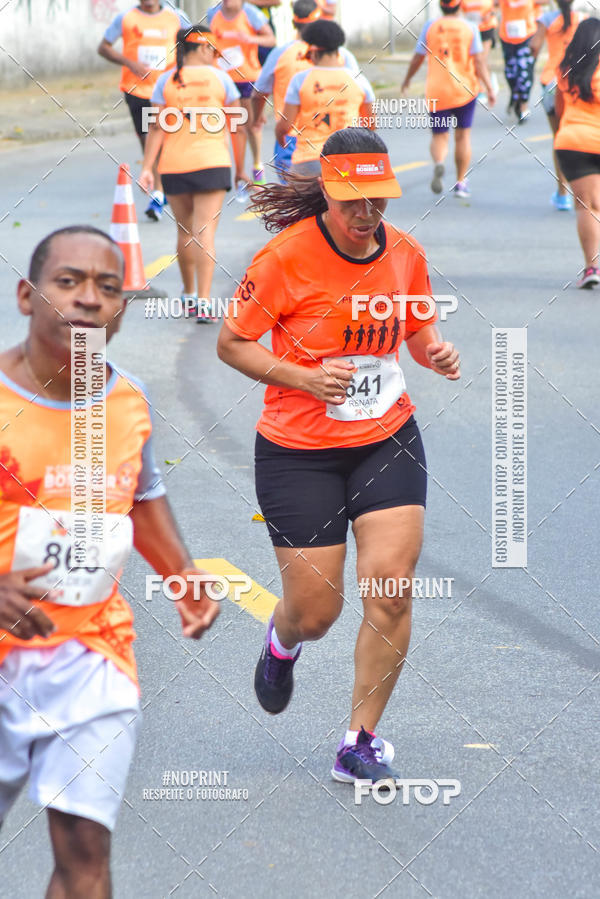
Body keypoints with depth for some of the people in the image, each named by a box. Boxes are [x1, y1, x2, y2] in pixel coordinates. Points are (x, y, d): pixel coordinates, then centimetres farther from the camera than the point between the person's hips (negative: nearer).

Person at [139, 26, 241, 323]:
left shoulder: (166, 81, 2)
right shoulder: (219, 78, 0)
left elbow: (157, 128, -3)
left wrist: (147, 167, -3)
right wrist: (241, 166, 13)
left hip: (174, 165, 2)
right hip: (212, 164, -2)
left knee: (184, 231, 16)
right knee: (205, 232, -8)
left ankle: (189, 295, 29)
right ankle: (204, 302, -18)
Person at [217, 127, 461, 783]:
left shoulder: (405, 254, -1)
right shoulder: (287, 255, -15)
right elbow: (232, 343, -7)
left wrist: (436, 354, -8)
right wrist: (304, 378, -21)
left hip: (387, 439, 3)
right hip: (299, 450, -3)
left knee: (391, 586, -11)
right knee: (315, 611, 0)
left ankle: (361, 742, 4)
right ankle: (282, 641, 41)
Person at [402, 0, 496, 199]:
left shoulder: (430, 26, 0)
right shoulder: (469, 28, -3)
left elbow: (417, 58, 4)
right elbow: (479, 61, -9)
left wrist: (407, 79, 21)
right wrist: (489, 89, -7)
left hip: (437, 91, 0)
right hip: (464, 89, 0)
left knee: (439, 136, 9)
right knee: (463, 135, 14)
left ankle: (438, 163, -24)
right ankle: (461, 182, 14)